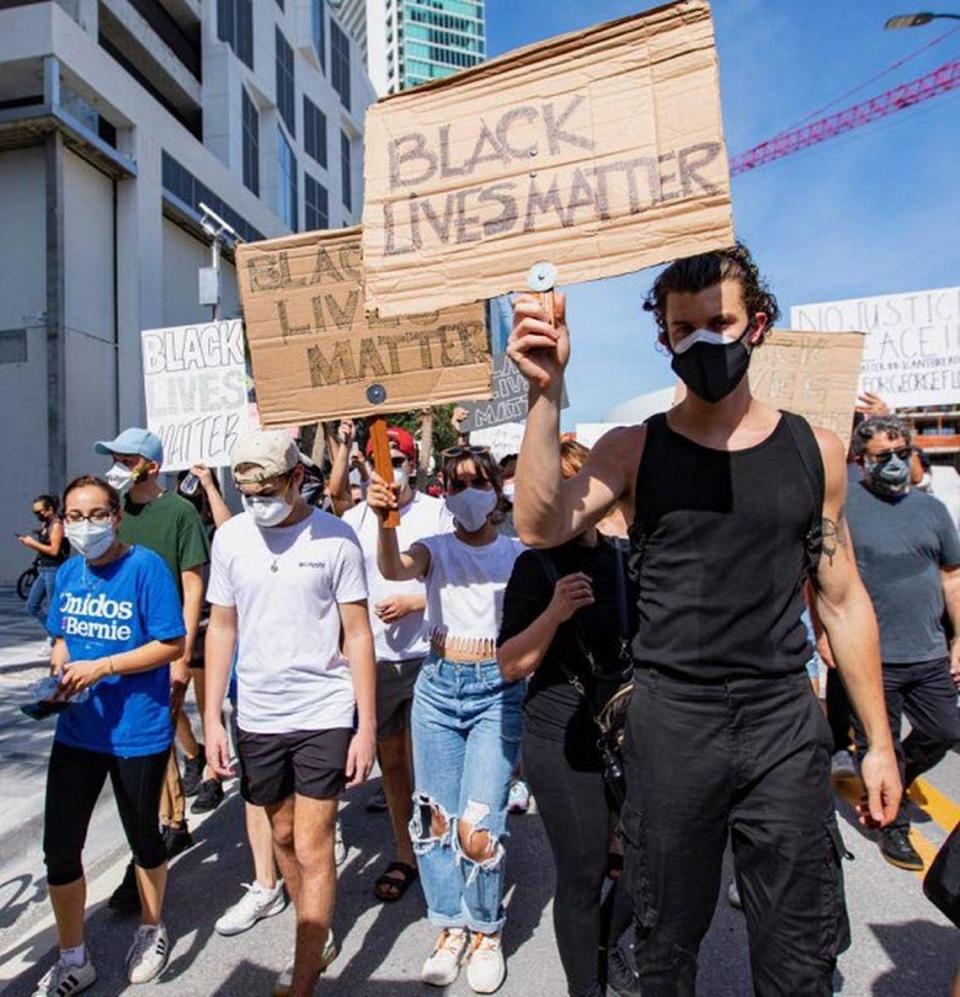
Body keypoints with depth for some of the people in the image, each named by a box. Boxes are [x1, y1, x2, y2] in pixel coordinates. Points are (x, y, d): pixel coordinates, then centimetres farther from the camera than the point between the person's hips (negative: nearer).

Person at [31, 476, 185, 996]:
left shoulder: (145, 567, -16)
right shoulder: (67, 573, 3)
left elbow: (173, 645, -17)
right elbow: (62, 638, 14)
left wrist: (102, 668, -23)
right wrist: (60, 667, -7)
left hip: (138, 731, -5)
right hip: (76, 729, 5)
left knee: (142, 837, 15)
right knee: (59, 847, 9)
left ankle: (151, 932, 42)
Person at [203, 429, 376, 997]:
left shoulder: (335, 538, -10)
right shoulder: (230, 536, 0)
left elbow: (359, 635, -7)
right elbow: (222, 628, 6)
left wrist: (367, 726, -9)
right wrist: (212, 719, 3)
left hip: (325, 714, -4)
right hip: (256, 715, 5)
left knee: (313, 848, 0)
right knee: (283, 836, 19)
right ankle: (319, 942, 41)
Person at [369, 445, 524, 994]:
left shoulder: (518, 553, 0)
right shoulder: (436, 548, 1)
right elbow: (394, 570, -21)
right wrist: (386, 519, -39)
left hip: (499, 690, -2)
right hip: (438, 686, 2)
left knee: (478, 829, -7)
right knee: (435, 818, 9)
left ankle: (487, 932, 21)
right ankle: (452, 927, 32)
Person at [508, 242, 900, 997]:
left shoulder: (814, 451, 3)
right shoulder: (633, 449, -2)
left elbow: (843, 600, 7)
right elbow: (540, 526, -18)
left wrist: (879, 740, 8)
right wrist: (546, 393, -25)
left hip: (786, 722, 1)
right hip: (671, 722, -1)